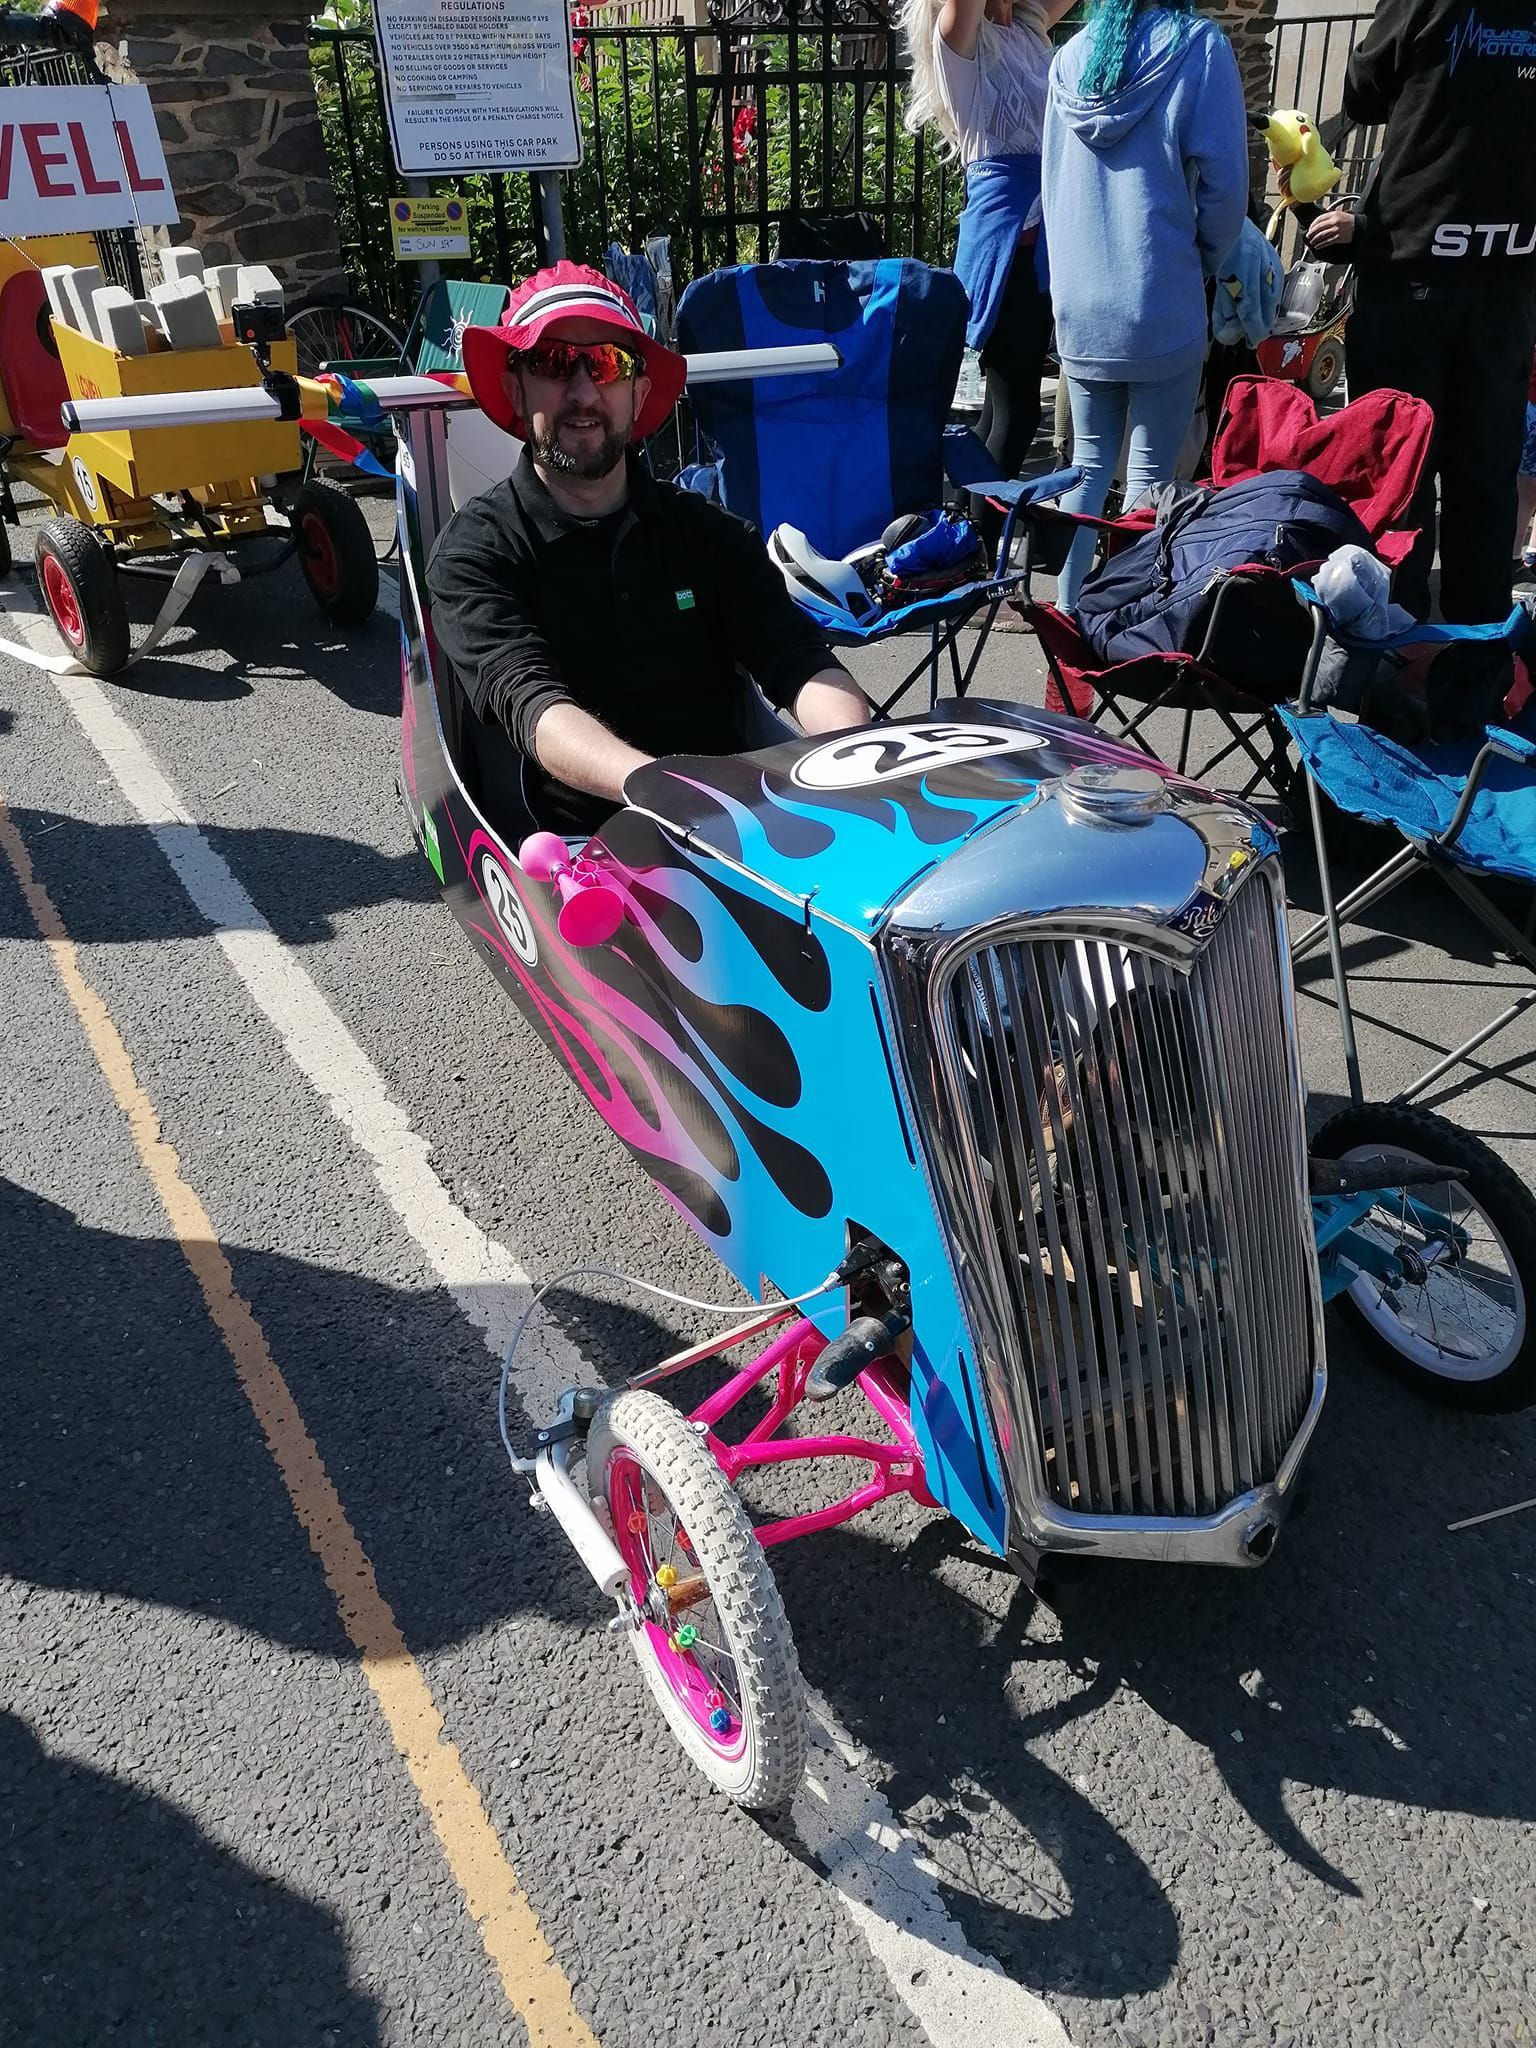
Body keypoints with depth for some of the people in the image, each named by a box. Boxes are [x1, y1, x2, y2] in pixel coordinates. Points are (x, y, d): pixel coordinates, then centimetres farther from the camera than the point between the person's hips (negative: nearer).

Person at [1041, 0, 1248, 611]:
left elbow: (1053, 178, 14)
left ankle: (1068, 613, 12)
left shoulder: (1070, 57, 7)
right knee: (1149, 475, 1)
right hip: (1160, 304, -4)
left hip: (1079, 303, 5)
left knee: (1089, 463, 13)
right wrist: (1204, 262, 10)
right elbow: (1222, 181, -7)